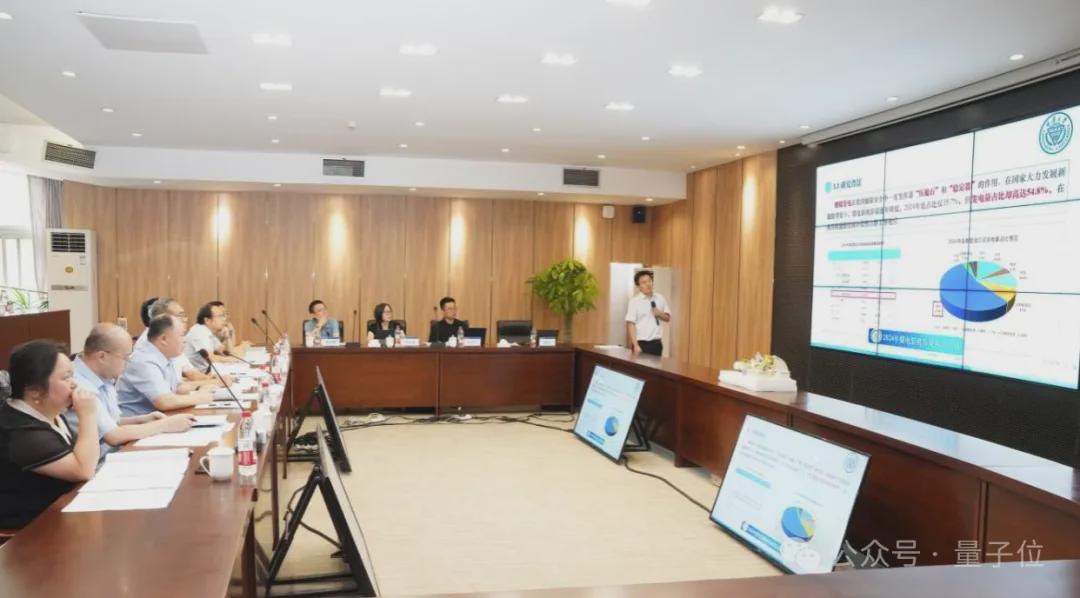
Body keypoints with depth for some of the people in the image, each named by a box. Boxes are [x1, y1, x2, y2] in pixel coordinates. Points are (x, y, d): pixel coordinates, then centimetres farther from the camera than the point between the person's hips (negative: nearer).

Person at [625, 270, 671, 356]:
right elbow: (630, 324, -10)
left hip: (656, 342, 4)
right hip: (641, 343, -4)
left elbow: (668, 318, 18)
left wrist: (660, 314, -5)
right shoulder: (634, 301, -6)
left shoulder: (660, 298, 8)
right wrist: (635, 345, -16)